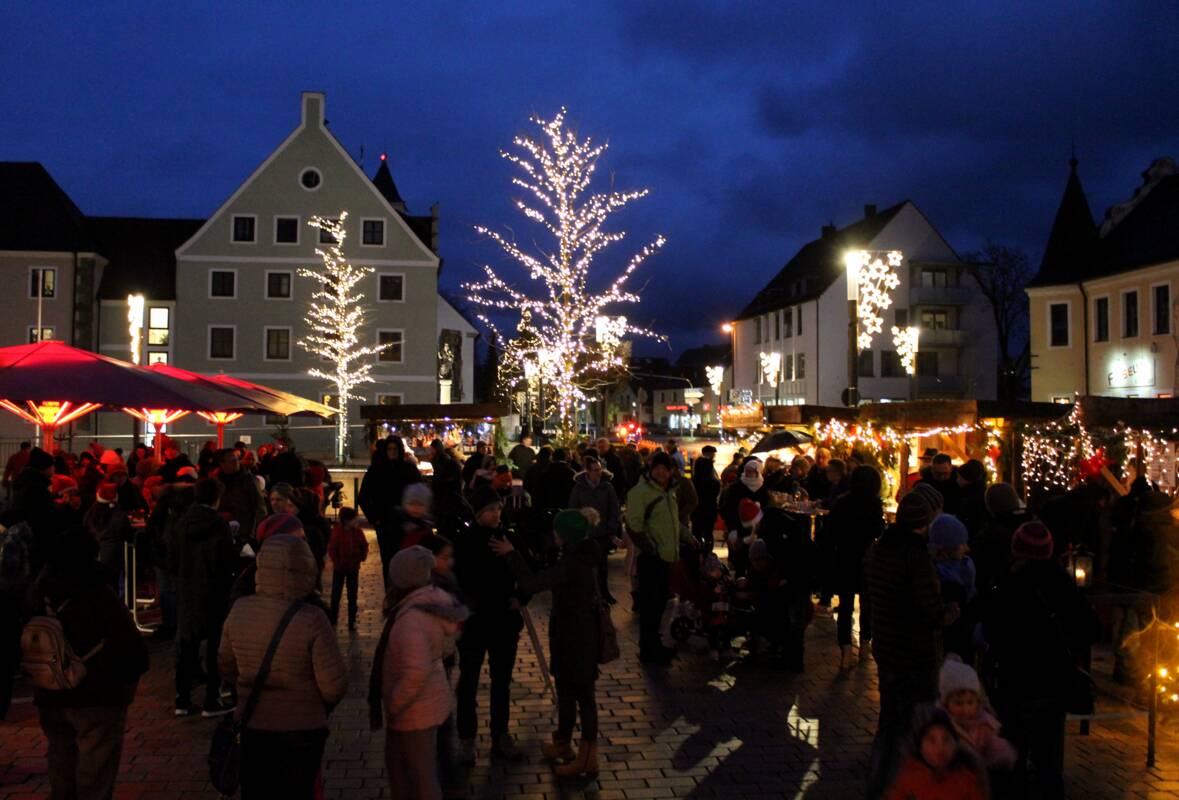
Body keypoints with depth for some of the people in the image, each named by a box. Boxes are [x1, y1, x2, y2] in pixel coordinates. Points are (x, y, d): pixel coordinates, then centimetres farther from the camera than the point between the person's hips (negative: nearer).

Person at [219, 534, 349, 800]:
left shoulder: (240, 611, -10)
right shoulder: (311, 620, -24)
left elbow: (227, 667, 5)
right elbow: (334, 685, -20)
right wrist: (323, 707, 2)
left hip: (253, 727, 4)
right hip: (301, 729, -4)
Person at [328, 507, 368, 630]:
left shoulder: (358, 531, -5)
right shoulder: (337, 531, -15)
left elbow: (364, 545, 6)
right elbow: (331, 549, -10)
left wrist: (362, 557, -5)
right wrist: (336, 562, -14)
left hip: (353, 568, 2)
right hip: (339, 569, -2)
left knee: (352, 596, 8)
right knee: (335, 595, 8)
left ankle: (352, 621, 15)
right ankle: (333, 619, 24)